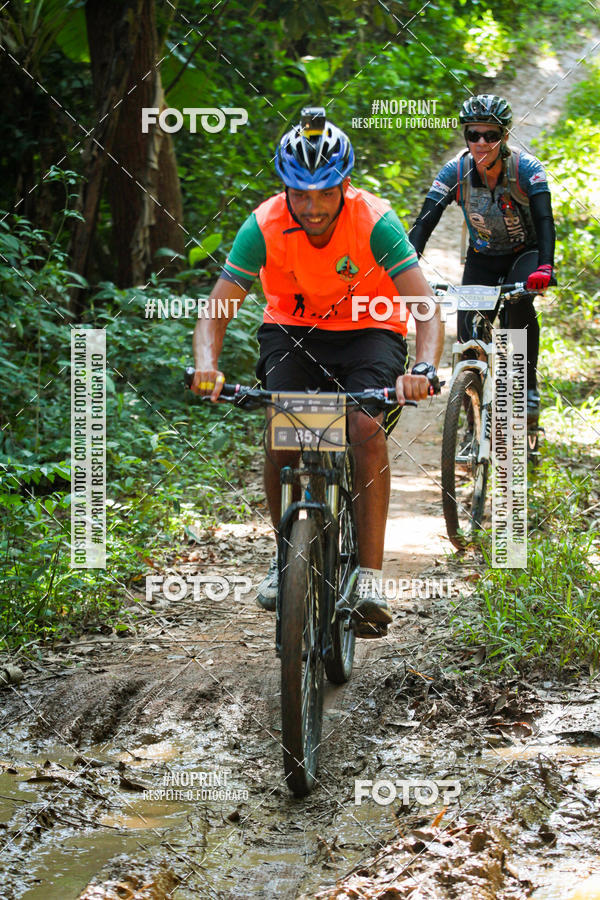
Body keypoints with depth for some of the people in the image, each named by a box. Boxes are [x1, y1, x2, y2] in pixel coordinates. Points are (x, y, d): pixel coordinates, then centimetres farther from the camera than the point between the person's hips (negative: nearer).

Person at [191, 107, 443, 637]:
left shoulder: (374, 222, -27)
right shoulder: (265, 226, -23)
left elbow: (426, 309, -33)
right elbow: (216, 311, -23)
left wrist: (424, 369, -52)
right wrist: (207, 366, -44)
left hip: (368, 330, -1)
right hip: (292, 329, 2)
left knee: (367, 428, -27)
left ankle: (370, 576, -25)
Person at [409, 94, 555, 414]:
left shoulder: (526, 168, -24)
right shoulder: (455, 171, -19)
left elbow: (544, 220, -33)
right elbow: (425, 222, -23)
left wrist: (544, 268, -51)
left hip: (525, 253, -2)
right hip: (481, 259, 2)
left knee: (520, 302, -33)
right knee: (468, 333, -14)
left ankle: (528, 386, -14)